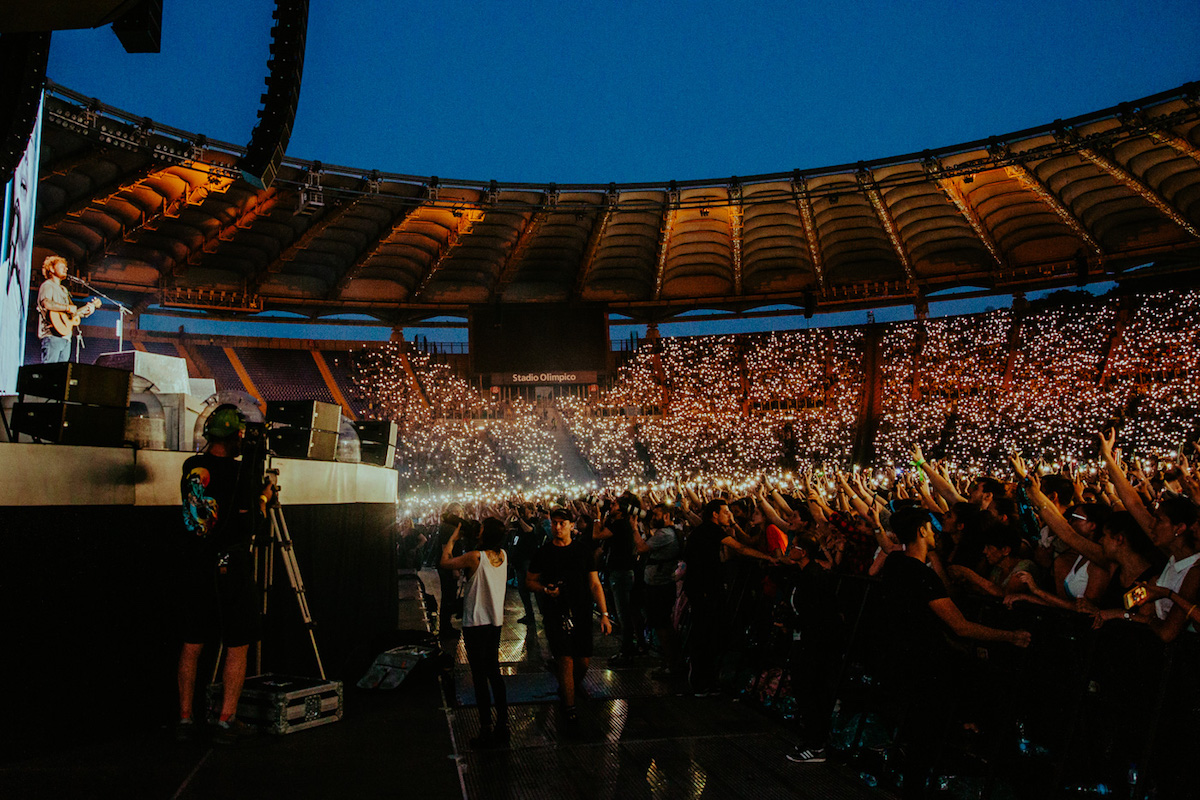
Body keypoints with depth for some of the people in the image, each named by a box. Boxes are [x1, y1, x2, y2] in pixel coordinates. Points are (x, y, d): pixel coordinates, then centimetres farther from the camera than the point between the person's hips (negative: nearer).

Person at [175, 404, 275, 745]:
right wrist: (264, 496, 9)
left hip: (194, 566, 6)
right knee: (237, 646, 5)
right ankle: (226, 721, 6)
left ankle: (185, 719, 18)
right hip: (232, 567, -5)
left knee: (192, 645, 13)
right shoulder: (244, 474, -14)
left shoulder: (191, 468, 4)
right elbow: (252, 525, -9)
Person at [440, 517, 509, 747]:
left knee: (480, 676, 0)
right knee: (494, 672, 16)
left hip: (476, 623, -7)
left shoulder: (476, 557, -19)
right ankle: (502, 726, 19)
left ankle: (486, 730, 2)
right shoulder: (502, 555, -1)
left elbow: (444, 562, -8)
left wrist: (452, 539, 3)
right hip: (496, 621, 7)